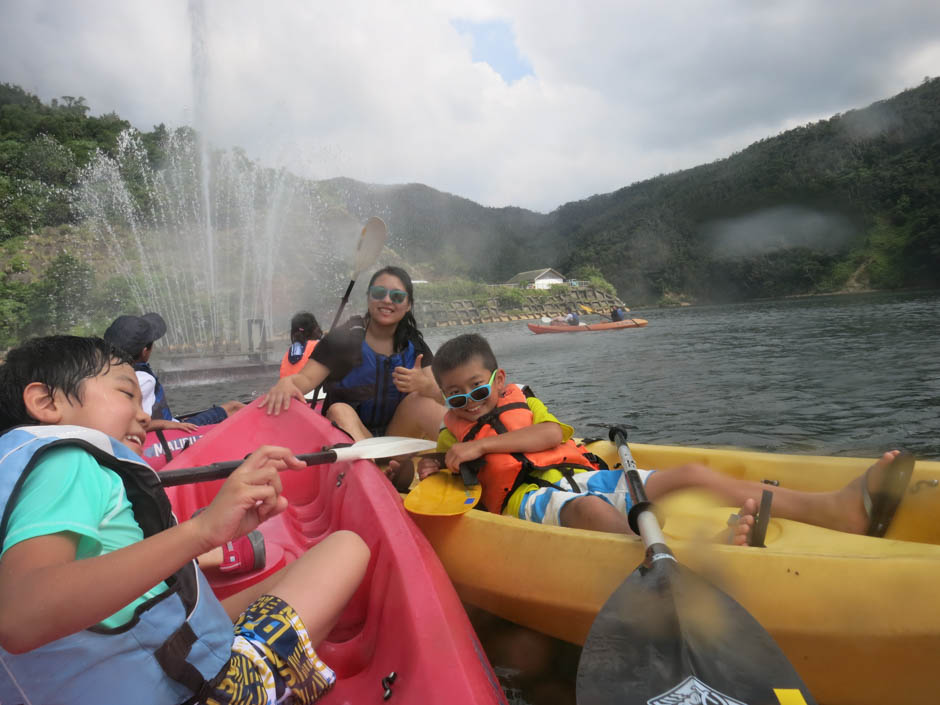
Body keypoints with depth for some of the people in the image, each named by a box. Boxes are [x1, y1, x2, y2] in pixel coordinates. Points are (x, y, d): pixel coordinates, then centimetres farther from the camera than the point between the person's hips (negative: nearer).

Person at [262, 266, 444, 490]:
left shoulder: (413, 346, 4)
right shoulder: (344, 338, -5)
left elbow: (440, 397, -5)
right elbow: (307, 379, -16)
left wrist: (424, 385, -29)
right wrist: (287, 382, -40)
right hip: (347, 432, -2)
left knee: (419, 399, -23)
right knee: (339, 410, -32)